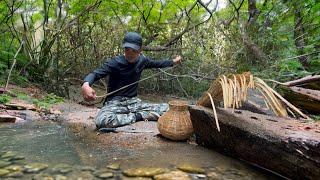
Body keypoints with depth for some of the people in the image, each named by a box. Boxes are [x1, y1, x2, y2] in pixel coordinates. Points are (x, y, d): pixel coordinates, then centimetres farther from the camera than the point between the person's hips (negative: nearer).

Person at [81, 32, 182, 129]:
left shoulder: (142, 60, 3)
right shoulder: (114, 63, -13)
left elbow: (156, 64, 24)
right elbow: (95, 74, -23)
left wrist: (173, 62, 30)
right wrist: (85, 85, -45)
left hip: (134, 102, 4)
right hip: (115, 103, -3)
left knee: (166, 108, -11)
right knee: (101, 121, -37)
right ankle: (136, 116, -17)